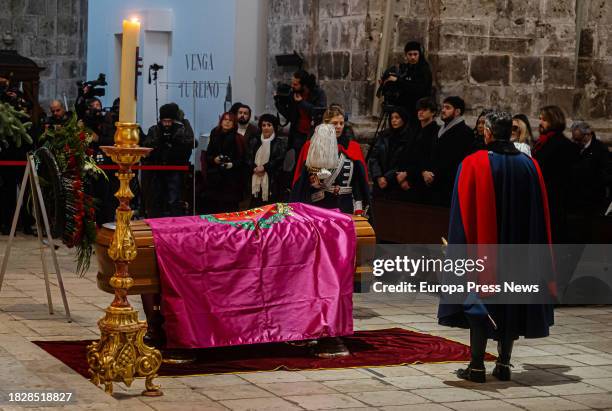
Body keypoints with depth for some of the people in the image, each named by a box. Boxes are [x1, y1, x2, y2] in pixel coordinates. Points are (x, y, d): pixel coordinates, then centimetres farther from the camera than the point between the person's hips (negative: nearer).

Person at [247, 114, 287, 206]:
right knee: (254, 206, 2)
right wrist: (254, 168, -8)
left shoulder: (280, 142, 3)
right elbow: (248, 158, 11)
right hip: (255, 181, 4)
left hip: (272, 181, -4)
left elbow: (279, 159, -7)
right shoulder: (254, 141, 17)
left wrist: (264, 167, -13)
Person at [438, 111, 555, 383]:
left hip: (483, 244, -3)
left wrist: (463, 248, 0)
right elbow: (540, 214, 7)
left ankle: (477, 366, 0)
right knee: (511, 303, 12)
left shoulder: (474, 164, -10)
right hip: (519, 247, 3)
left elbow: (465, 212, -9)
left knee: (480, 302, 3)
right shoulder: (529, 165, 1)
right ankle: (503, 364, 13)